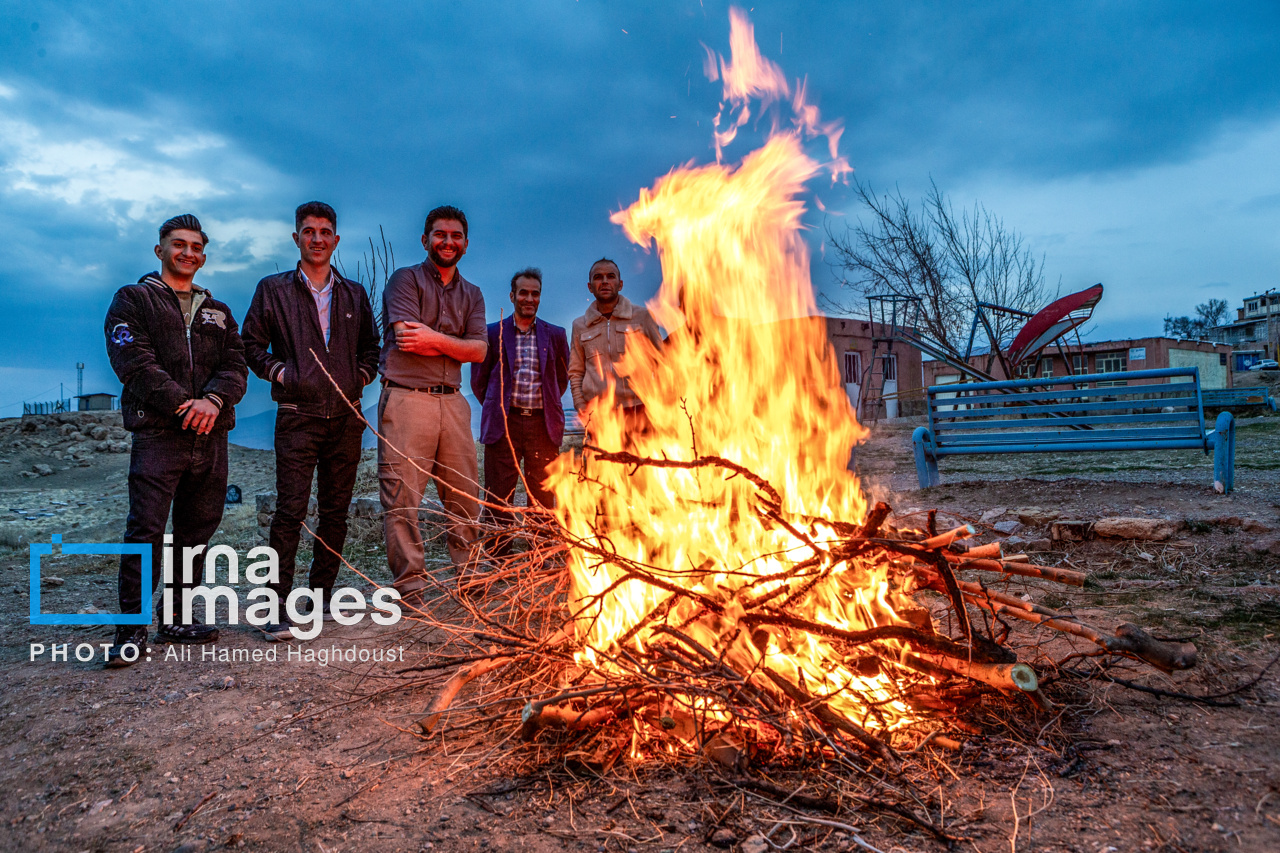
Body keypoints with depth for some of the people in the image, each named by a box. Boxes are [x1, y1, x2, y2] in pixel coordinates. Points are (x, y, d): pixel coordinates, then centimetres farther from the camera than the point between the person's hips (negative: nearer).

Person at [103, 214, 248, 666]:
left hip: (211, 436, 5)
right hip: (158, 434, -4)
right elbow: (133, 362, -6)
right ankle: (132, 629, -2)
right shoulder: (132, 299, 9)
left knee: (196, 532, 8)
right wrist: (184, 403, -17)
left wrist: (212, 400, -13)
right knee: (145, 530, -10)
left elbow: (236, 365, 8)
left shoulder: (218, 312, 21)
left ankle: (174, 621, 18)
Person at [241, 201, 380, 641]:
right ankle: (277, 608, -4)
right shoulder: (273, 290, 7)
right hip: (298, 417, -3)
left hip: (346, 418, 3)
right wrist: (278, 371, -4)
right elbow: (251, 344, 9)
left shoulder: (354, 294, 15)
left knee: (336, 512, 8)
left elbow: (370, 347, 21)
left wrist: (361, 377, 6)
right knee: (290, 511, -9)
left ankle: (322, 593, 21)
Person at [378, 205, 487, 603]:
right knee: (402, 499, -5)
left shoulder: (471, 294, 19)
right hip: (406, 398, -5)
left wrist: (433, 338, -8)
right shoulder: (405, 279, 4)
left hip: (452, 401, 5)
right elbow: (408, 338, -12)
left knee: (464, 495, 8)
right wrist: (452, 343, -3)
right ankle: (410, 588, 3)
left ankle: (468, 573, 24)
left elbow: (479, 350, 4)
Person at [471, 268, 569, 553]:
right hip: (504, 424, 0)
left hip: (542, 424, 1)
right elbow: (479, 379, 13)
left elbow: (562, 378, 19)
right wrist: (497, 408, 10)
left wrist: (547, 405, 12)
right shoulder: (493, 333, 7)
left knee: (543, 497, 2)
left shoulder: (555, 335, 10)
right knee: (498, 497, 1)